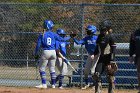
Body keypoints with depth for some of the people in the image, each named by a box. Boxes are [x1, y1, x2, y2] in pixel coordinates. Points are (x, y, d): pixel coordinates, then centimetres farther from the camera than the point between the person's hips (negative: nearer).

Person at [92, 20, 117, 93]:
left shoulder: (110, 37, -10)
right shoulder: (100, 36, 10)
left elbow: (113, 50, -13)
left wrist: (111, 61, -18)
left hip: (108, 58, -7)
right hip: (101, 58, 7)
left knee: (110, 77, -3)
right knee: (96, 75, 0)